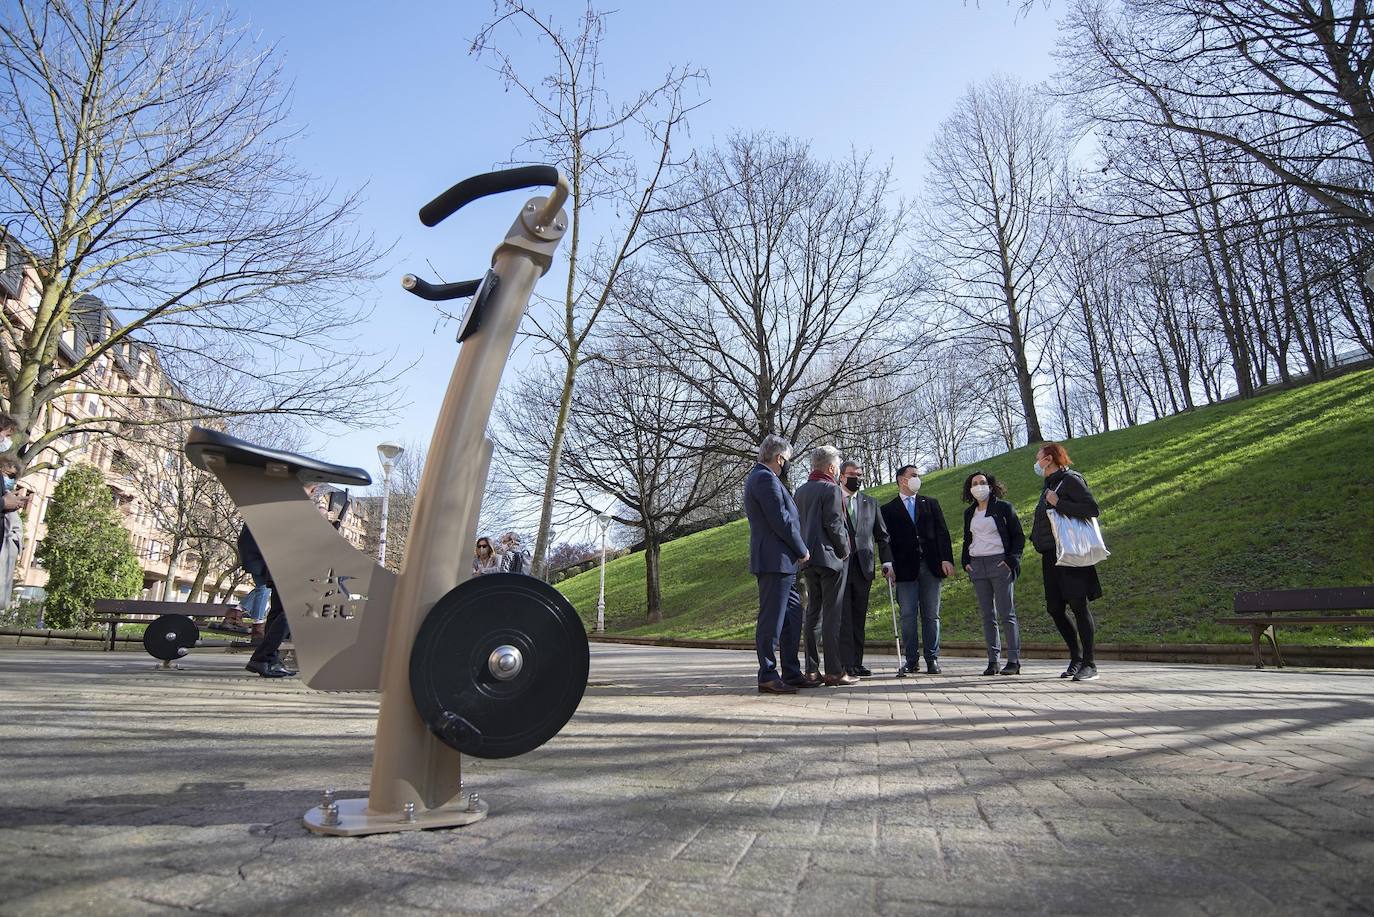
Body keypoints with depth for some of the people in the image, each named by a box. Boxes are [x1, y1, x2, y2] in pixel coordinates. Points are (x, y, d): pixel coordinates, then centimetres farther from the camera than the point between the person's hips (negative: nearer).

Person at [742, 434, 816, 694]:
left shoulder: (756, 476, 19)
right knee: (771, 619, -4)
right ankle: (768, 677, 4)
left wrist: (796, 551, 18)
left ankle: (791, 673, 22)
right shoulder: (766, 478, -14)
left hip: (781, 562, 11)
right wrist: (802, 550, -7)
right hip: (775, 560, -11)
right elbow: (781, 521, -19)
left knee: (792, 614, 15)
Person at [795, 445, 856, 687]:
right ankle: (835, 671, -2)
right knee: (833, 615, -4)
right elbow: (834, 524, -14)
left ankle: (811, 669, 13)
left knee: (813, 613, 10)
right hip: (830, 558, -7)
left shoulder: (801, 490, 13)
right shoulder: (831, 489, -9)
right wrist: (844, 550, -3)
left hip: (808, 558, 8)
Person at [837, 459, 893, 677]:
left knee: (859, 618, 7)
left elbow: (882, 536, 15)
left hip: (863, 567, 4)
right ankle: (845, 664, 0)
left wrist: (887, 562, 4)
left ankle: (856, 663, 13)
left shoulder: (871, 503, 16)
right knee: (843, 618, -4)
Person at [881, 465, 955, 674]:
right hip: (905, 568, -2)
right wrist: (888, 564, -8)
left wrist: (947, 559, -3)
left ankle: (933, 659, 11)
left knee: (931, 615, 4)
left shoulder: (931, 504, 15)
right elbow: (885, 539, 4)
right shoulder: (889, 509, 9)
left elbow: (942, 532, 9)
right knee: (908, 616, -1)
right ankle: (912, 661, 6)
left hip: (930, 566, 2)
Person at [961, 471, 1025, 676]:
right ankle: (992, 661, 8)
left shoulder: (1003, 507, 1)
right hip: (977, 566, 5)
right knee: (987, 616, 5)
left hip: (1000, 563, -5)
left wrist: (1011, 560, -10)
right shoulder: (969, 513, 16)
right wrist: (966, 561, 9)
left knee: (1006, 614, -4)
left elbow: (1018, 536, 0)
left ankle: (1014, 660, 0)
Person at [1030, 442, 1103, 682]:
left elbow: (1092, 509, -18)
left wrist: (1058, 503, -18)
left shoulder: (1070, 480, -7)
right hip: (1050, 556, 9)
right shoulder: (1048, 485, 18)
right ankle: (1076, 658, 21)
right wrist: (1037, 538, 11)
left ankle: (1089, 664, 1)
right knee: (1055, 609, 9)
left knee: (1078, 606, -6)